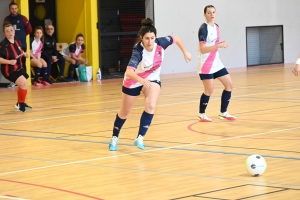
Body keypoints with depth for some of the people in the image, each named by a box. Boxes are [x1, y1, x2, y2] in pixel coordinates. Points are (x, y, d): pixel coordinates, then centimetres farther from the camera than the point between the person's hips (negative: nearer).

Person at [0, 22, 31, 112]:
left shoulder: (17, 41, -2)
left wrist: (23, 53, 0)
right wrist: (9, 61, -34)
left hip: (19, 68, 8)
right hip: (9, 70, -8)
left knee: (22, 85, 20)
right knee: (24, 84, -20)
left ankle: (20, 103, 43)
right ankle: (21, 104, 0)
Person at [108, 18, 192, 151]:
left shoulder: (160, 43, -25)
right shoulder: (138, 51, -37)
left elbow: (176, 39, -3)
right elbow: (129, 72, -52)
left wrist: (185, 52, 2)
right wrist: (141, 80, -68)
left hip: (152, 79, 3)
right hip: (133, 81, -3)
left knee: (150, 106, -23)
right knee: (124, 113, 12)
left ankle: (140, 138, -13)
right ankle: (114, 138, 36)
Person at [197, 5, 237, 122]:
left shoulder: (216, 27, 9)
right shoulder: (203, 28, -16)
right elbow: (203, 49, -23)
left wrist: (221, 44, 2)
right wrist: (219, 45, -29)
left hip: (216, 63, 8)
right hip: (205, 65, -8)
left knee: (229, 85, 5)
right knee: (209, 90, -7)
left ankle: (223, 113, 14)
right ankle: (201, 114, 13)